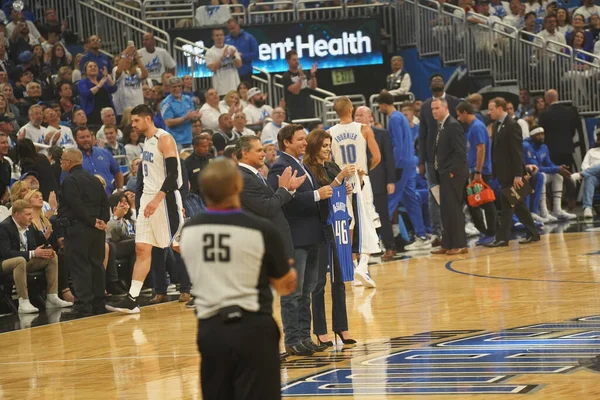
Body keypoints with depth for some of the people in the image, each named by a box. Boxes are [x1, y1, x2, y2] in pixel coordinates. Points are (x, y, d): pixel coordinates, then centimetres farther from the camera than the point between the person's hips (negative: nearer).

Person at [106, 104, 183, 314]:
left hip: (165, 198, -8)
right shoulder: (147, 142, 15)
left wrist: (157, 199, -27)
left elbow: (173, 173, -20)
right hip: (148, 198, 9)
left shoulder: (164, 139, -12)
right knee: (142, 248, 2)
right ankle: (131, 300, -1)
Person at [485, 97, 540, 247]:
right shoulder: (496, 125, 12)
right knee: (518, 204, 13)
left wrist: (518, 175, -20)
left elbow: (517, 151, -17)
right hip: (503, 172, 9)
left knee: (506, 205, -6)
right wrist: (495, 171, 11)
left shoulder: (512, 125, -14)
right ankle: (532, 234, 19)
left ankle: (502, 238, -4)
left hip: (511, 173, -9)